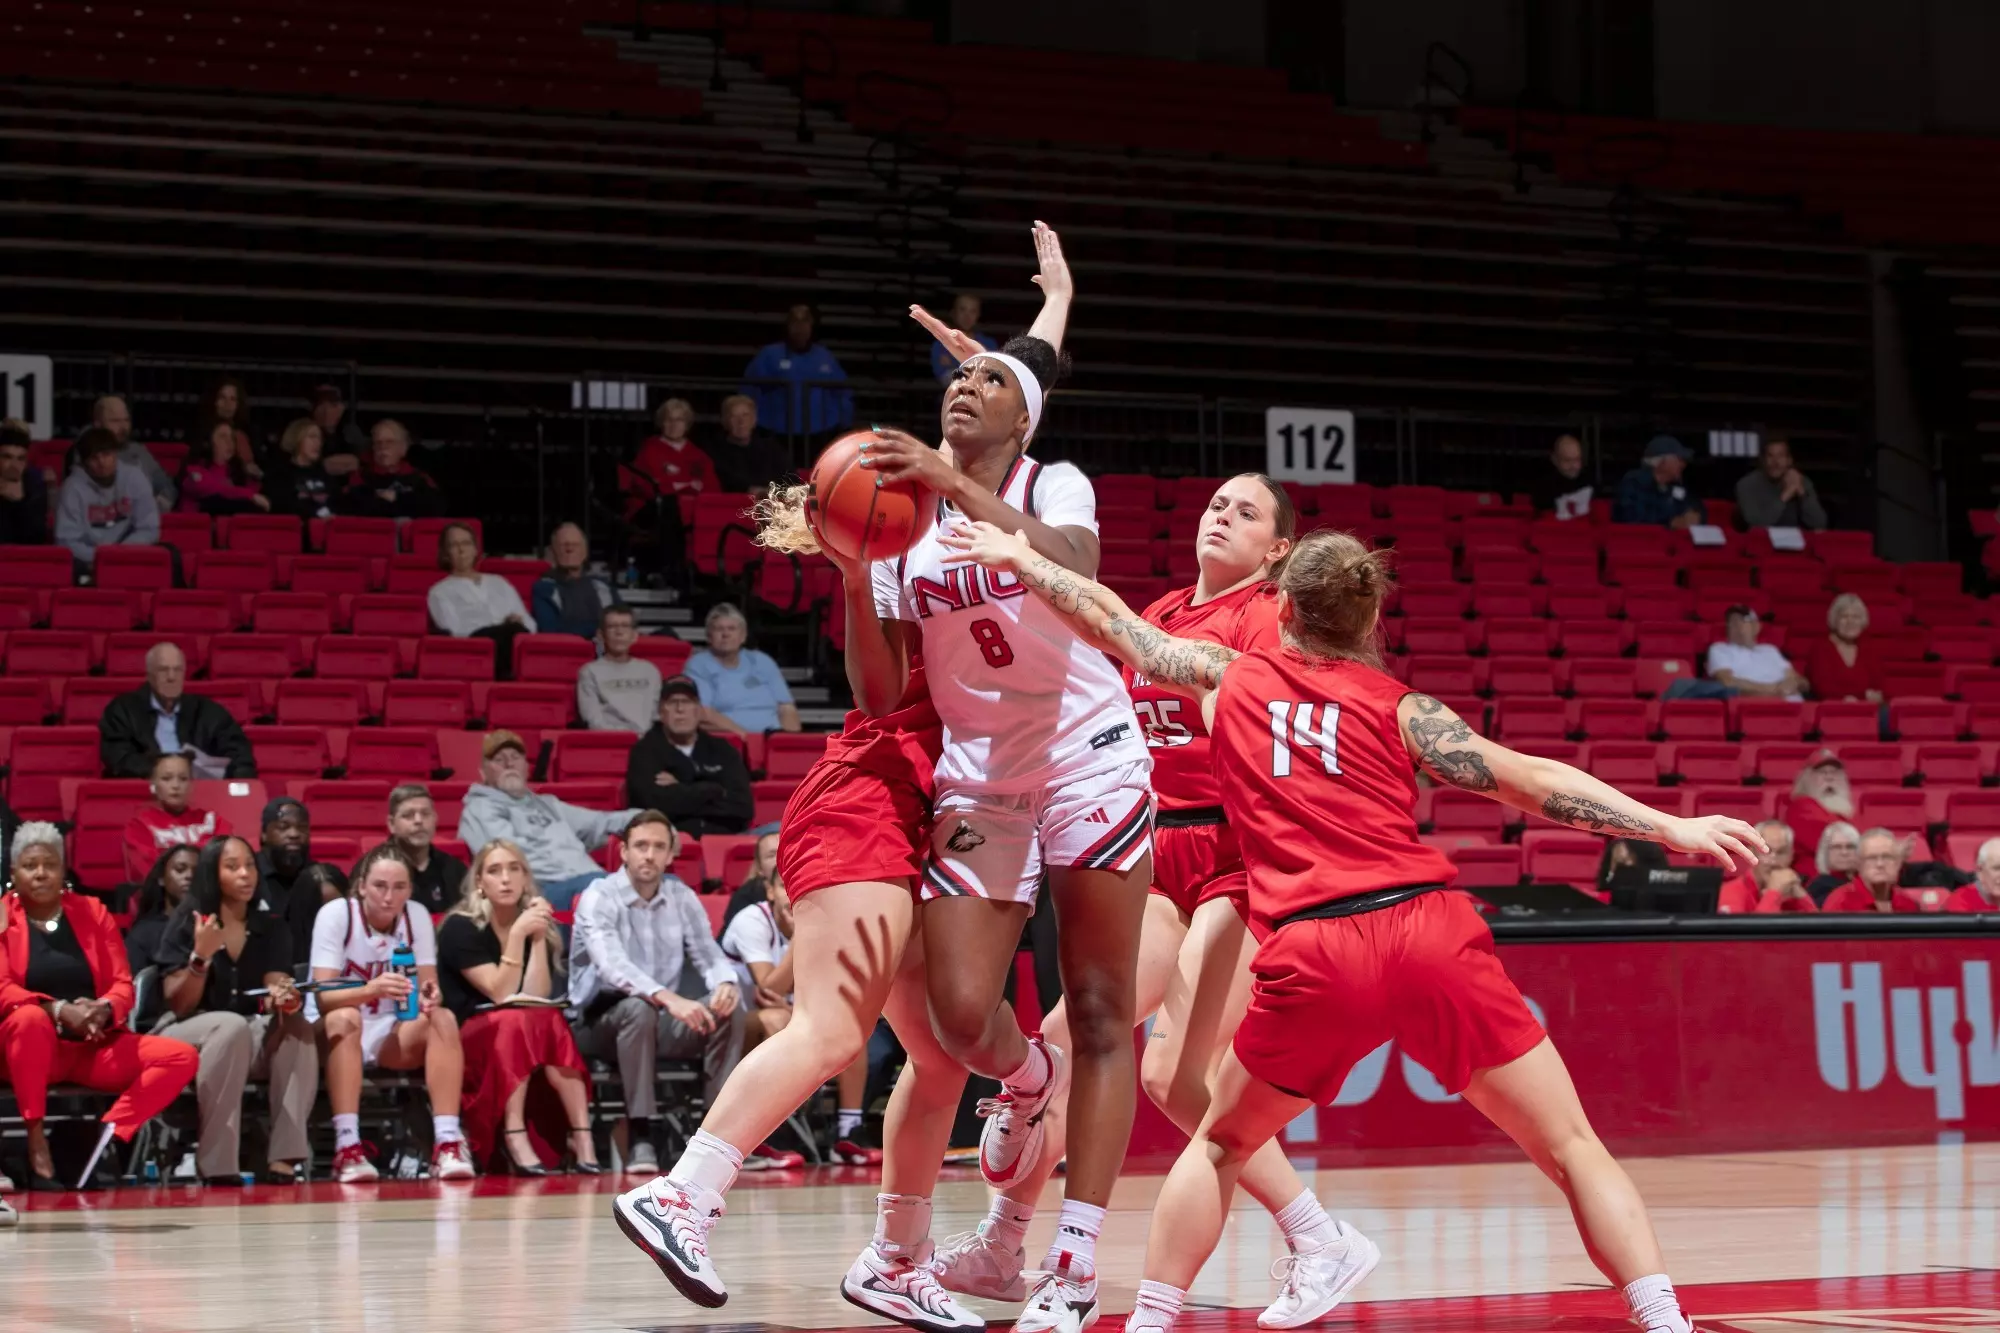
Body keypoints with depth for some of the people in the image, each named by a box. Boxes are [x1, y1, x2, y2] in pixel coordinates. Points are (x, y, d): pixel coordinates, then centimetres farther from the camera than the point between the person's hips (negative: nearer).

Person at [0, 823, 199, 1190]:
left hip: (95, 1046, 4)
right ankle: (36, 1145, -34)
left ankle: (107, 1138, -26)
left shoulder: (92, 912, 11)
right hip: (32, 1048, -4)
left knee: (181, 1057, -17)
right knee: (30, 1018, -40)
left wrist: (103, 1009, -19)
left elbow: (123, 985, 6)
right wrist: (59, 1010, -28)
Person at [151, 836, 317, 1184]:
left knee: (297, 1028, -28)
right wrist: (201, 956, -26)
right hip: (183, 1038, -4)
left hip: (251, 1041, 4)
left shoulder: (271, 926, 4)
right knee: (230, 1026, -36)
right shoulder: (187, 924, -6)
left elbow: (275, 991, -8)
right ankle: (217, 1164, -36)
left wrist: (286, 1000, -33)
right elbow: (178, 1007, -11)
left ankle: (282, 1158, -32)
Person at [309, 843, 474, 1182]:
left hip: (392, 1035, 3)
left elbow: (430, 986, -8)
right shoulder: (336, 914, -16)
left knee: (443, 1019, -25)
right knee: (345, 1018, -36)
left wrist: (430, 997, -34)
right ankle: (347, 1148, -42)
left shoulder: (417, 916, -5)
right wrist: (371, 989, -44)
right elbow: (324, 997, -24)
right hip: (334, 1033, -3)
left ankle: (447, 1143, -34)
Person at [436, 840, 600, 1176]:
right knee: (516, 1020, -35)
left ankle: (581, 1135, -38)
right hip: (464, 1039, -4)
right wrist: (518, 934, -23)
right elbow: (501, 995, -16)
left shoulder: (537, 923, 7)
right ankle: (513, 1137, -42)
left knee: (551, 1022, -30)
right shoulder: (460, 928, -6)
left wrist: (539, 937, -15)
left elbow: (538, 997, -8)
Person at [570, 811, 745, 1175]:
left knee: (728, 1007, -19)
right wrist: (668, 999, -45)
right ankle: (639, 1138, -35)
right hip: (602, 1020, -5)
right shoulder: (599, 898, -13)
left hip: (661, 1021, 5)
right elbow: (613, 966, -29)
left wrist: (725, 982, -25)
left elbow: (708, 954, 2)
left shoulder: (682, 898, 5)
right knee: (639, 1008, -37)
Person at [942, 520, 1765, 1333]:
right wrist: (1674, 828, 3)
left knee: (1219, 1145, 24)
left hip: (1312, 958, 1)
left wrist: (1018, 558, 47)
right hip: (1431, 933, -1)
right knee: (1571, 1149, 6)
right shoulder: (1399, 707, 12)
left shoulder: (1227, 678, 17)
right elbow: (1527, 781, 4)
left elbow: (1113, 623, 31)